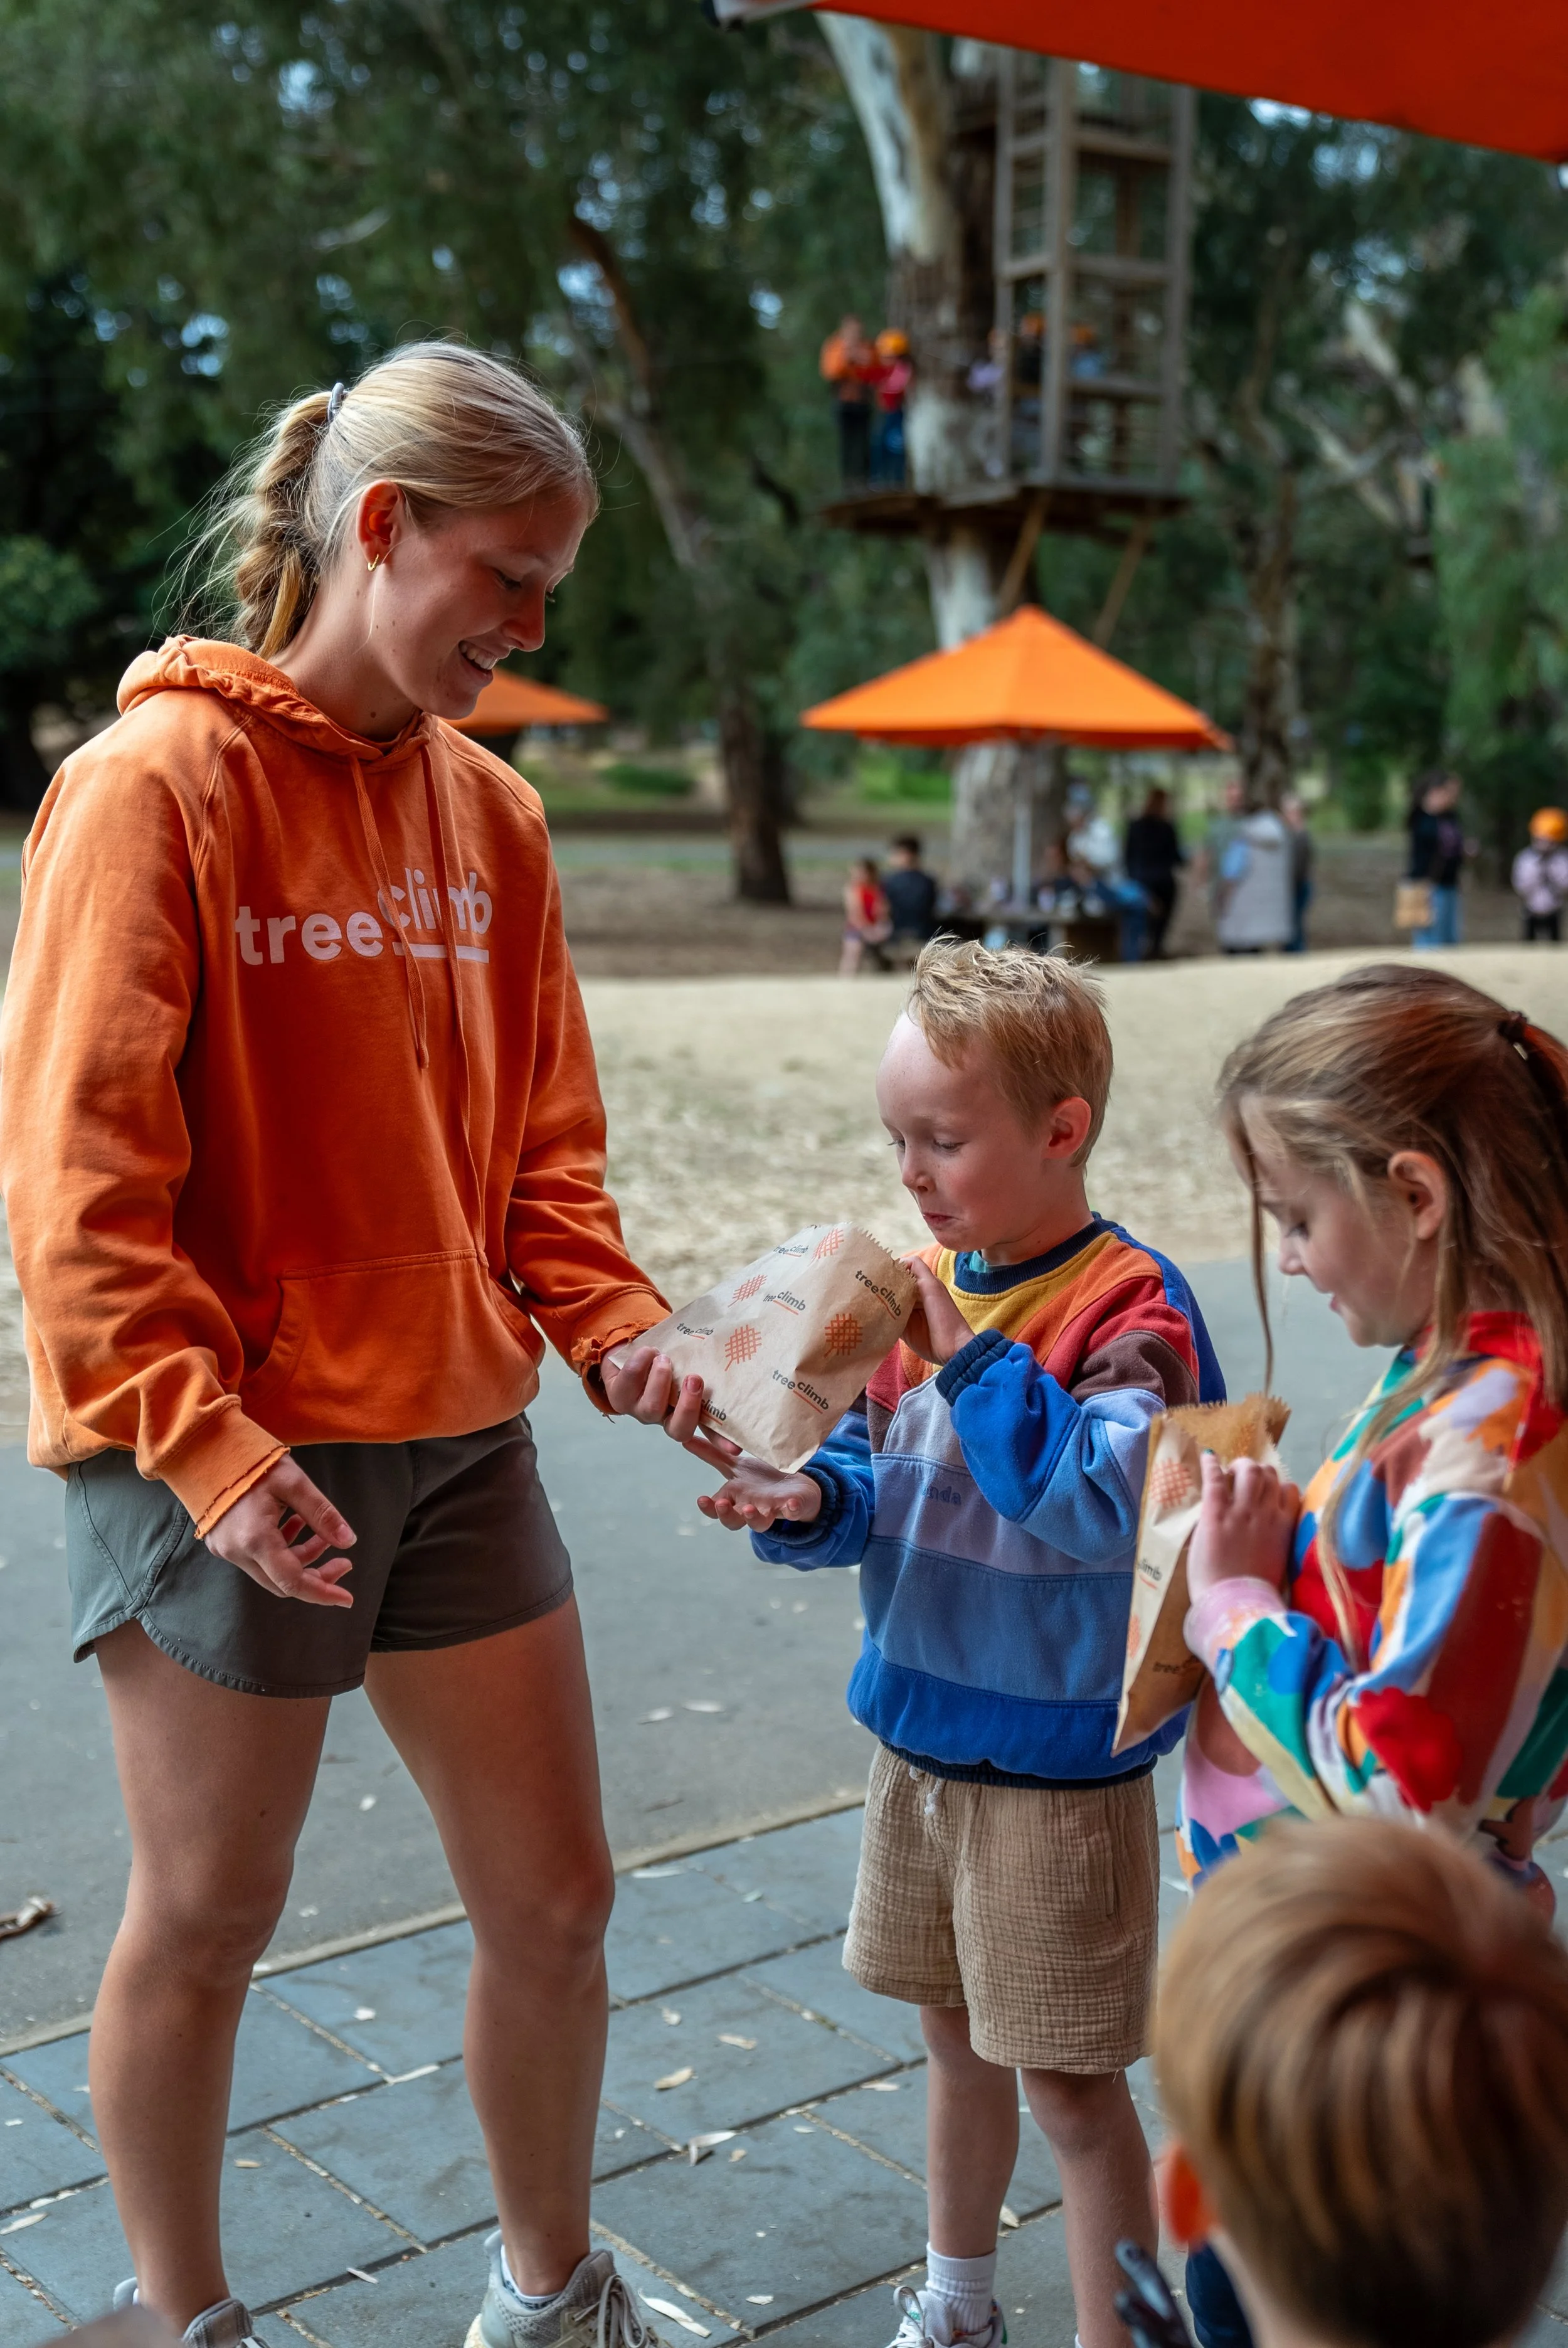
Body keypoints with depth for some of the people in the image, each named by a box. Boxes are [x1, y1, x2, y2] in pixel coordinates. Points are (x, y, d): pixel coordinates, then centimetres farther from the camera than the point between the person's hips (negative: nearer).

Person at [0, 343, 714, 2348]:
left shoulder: (490, 808, 8)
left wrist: (609, 1328, -3)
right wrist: (203, 1440, -20)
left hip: (455, 1435, 6)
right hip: (216, 1463, -6)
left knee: (554, 1898, 13)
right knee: (203, 1925, 11)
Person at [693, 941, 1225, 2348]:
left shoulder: (1132, 1307, -18)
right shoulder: (929, 1283, 1)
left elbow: (1101, 1501, -32)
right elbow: (874, 1471, 9)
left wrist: (972, 1355, -32)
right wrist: (808, 1503, -12)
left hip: (1058, 1766, -7)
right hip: (918, 1735, 7)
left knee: (1069, 2081, 4)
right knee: (957, 2039, 23)